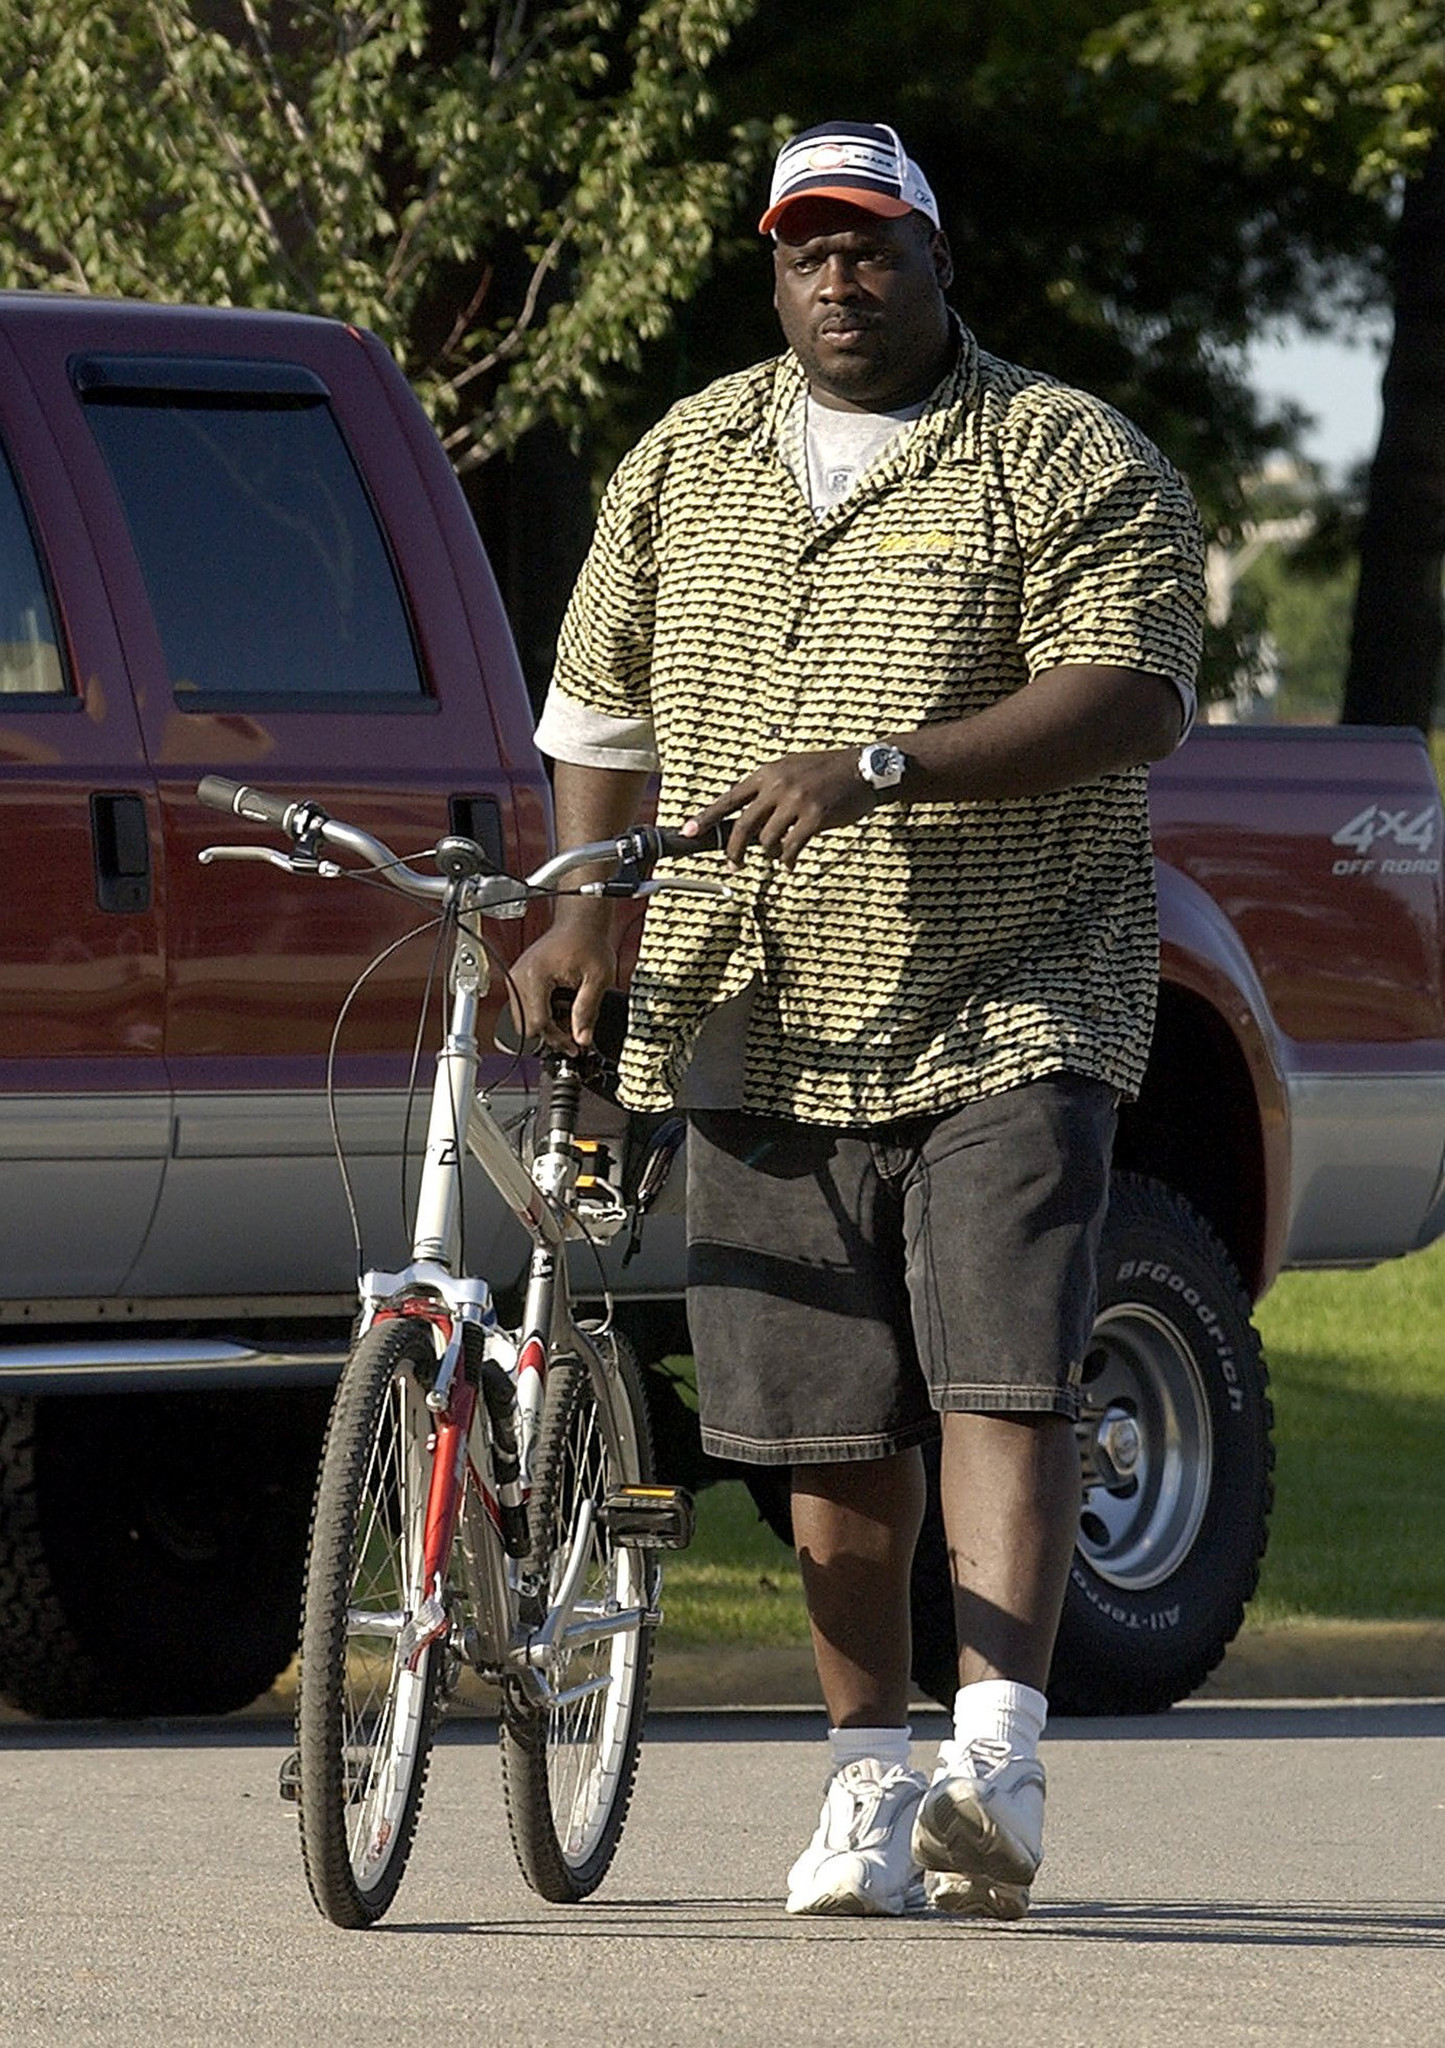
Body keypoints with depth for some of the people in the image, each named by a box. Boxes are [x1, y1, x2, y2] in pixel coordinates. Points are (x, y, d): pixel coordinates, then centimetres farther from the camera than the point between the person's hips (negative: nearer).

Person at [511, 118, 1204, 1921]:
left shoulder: (1073, 465, -3)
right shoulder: (682, 467, 13)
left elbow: (1130, 694, -16)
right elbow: (599, 702, 22)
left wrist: (878, 771, -25)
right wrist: (588, 910, 7)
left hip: (1009, 1019, -4)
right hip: (763, 1021, 4)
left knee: (1001, 1375, -15)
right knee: (832, 1422, 4)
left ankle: (997, 1754, -22)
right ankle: (868, 1775, 12)